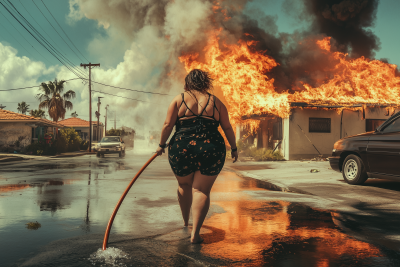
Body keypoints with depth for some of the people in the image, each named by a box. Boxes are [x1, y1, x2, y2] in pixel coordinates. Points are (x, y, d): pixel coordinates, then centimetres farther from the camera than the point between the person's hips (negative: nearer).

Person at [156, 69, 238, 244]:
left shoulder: (179, 99, 6)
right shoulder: (216, 102, 11)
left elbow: (168, 125, 0)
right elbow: (227, 128, 9)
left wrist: (162, 145, 12)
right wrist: (234, 148, 20)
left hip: (182, 149, 0)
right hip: (212, 150, 0)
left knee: (184, 185, 22)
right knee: (201, 190, 4)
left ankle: (185, 221, 41)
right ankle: (195, 233, -4)